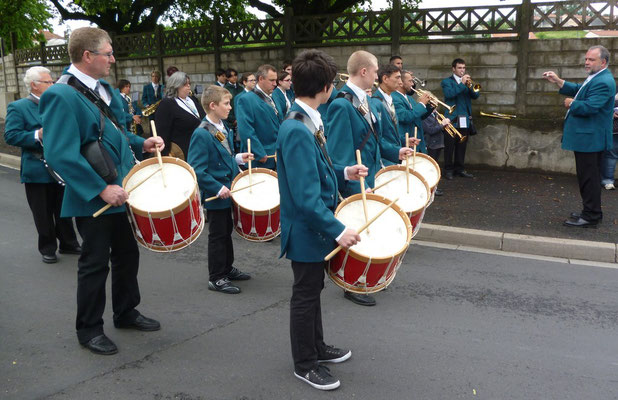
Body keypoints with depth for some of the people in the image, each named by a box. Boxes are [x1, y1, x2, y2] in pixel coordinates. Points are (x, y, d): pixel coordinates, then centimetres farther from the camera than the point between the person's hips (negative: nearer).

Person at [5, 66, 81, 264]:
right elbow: (10, 136, -15)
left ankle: (68, 244, 26)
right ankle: (48, 249, 19)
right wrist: (37, 136, -26)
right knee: (43, 214, 6)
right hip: (37, 171, -5)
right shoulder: (18, 107, -7)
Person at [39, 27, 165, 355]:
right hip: (92, 197, -8)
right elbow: (60, 154, -26)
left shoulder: (104, 89, 8)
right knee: (95, 263, 5)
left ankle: (126, 313, 37)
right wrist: (101, 189, -27)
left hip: (120, 190, 8)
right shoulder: (61, 96, -20)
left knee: (128, 254, 18)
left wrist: (141, 143, 4)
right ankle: (89, 329, 23)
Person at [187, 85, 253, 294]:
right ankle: (216, 278, 16)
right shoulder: (201, 134, -21)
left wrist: (238, 158, 6)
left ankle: (227, 268, 36)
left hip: (228, 191, 8)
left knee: (227, 231, 20)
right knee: (218, 235, 3)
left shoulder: (223, 128, 6)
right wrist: (218, 188, -26)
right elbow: (196, 169, -25)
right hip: (215, 195, -8)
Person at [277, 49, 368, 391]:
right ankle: (305, 365, 23)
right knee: (305, 295, 6)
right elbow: (306, 195, -29)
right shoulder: (297, 131, -27)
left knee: (313, 289, 22)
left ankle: (317, 347, 40)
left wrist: (344, 172, 11)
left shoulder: (306, 122, 4)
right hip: (307, 230, -10)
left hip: (315, 227, 10)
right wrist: (337, 230, -27)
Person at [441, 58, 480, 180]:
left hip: (465, 119, 5)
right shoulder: (447, 81, 4)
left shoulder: (467, 81, 19)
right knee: (449, 146, -4)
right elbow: (449, 94, -16)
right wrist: (462, 84, -17)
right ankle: (448, 170, 2)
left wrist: (470, 86, -12)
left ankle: (460, 169, 14)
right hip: (452, 119, -5)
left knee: (462, 146, 6)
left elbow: (475, 95, 6)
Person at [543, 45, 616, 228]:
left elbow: (589, 107, -27)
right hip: (587, 137, 11)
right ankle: (591, 212, 27)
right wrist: (557, 81, 9)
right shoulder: (595, 78, 14)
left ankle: (591, 216, 3)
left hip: (590, 138, -11)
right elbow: (578, 90, 19)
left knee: (589, 177, -4)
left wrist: (571, 104, -10)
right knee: (590, 177, 17)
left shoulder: (603, 82, -19)